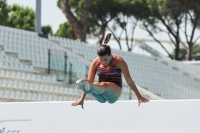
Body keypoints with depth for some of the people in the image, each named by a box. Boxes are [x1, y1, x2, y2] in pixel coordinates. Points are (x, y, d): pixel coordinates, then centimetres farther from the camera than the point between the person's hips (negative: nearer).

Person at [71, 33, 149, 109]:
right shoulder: (95, 62, 3)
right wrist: (82, 99, 1)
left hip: (114, 93, -4)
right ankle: (85, 87, -67)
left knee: (103, 86, -38)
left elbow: (129, 80, -3)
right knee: (94, 85, -32)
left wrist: (139, 97, -2)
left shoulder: (119, 61, -4)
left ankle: (89, 87, -70)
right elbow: (89, 80, 4)